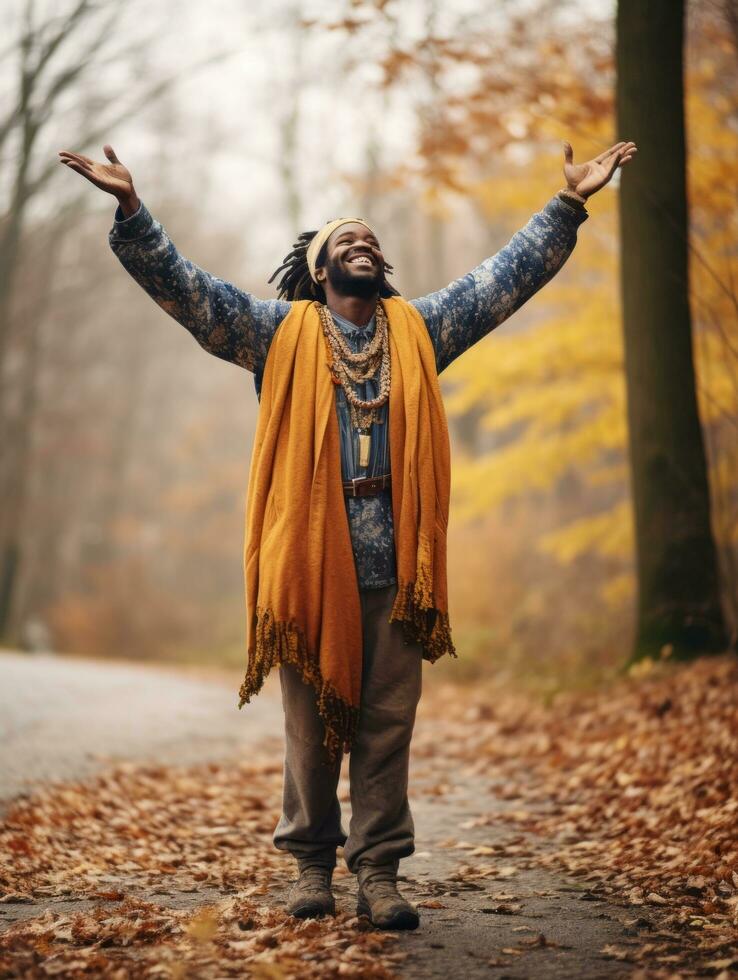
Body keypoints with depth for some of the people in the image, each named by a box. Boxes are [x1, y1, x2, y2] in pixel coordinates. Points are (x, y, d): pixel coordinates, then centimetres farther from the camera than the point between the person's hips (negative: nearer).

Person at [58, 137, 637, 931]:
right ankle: (311, 863, 16)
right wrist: (131, 208, -8)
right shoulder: (280, 331, 9)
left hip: (395, 566, 2)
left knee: (387, 723, 2)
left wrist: (569, 204, 14)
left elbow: (509, 276, 18)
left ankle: (379, 872, 7)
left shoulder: (418, 329, 16)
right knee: (311, 723, 4)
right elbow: (181, 285, 3)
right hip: (308, 558, -2)